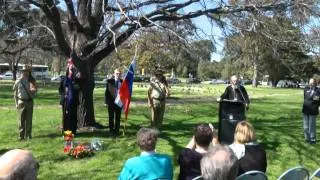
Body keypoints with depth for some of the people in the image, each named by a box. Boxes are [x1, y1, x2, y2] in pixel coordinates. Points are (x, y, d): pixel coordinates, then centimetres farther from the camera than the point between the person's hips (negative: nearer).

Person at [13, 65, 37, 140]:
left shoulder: (31, 81, 6)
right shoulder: (18, 81, 3)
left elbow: (34, 90, 2)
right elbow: (15, 93, 6)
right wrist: (16, 103, 2)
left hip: (30, 101, 1)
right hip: (21, 102, -1)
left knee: (29, 119, 4)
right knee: (21, 119, 2)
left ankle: (28, 135, 13)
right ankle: (21, 135, 9)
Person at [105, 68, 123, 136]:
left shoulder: (123, 82, 2)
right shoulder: (109, 81, -2)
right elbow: (106, 92, -2)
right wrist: (106, 101, -7)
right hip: (111, 102, -1)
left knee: (118, 118, 7)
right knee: (111, 117, 7)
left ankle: (116, 131, 17)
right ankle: (111, 131, 18)